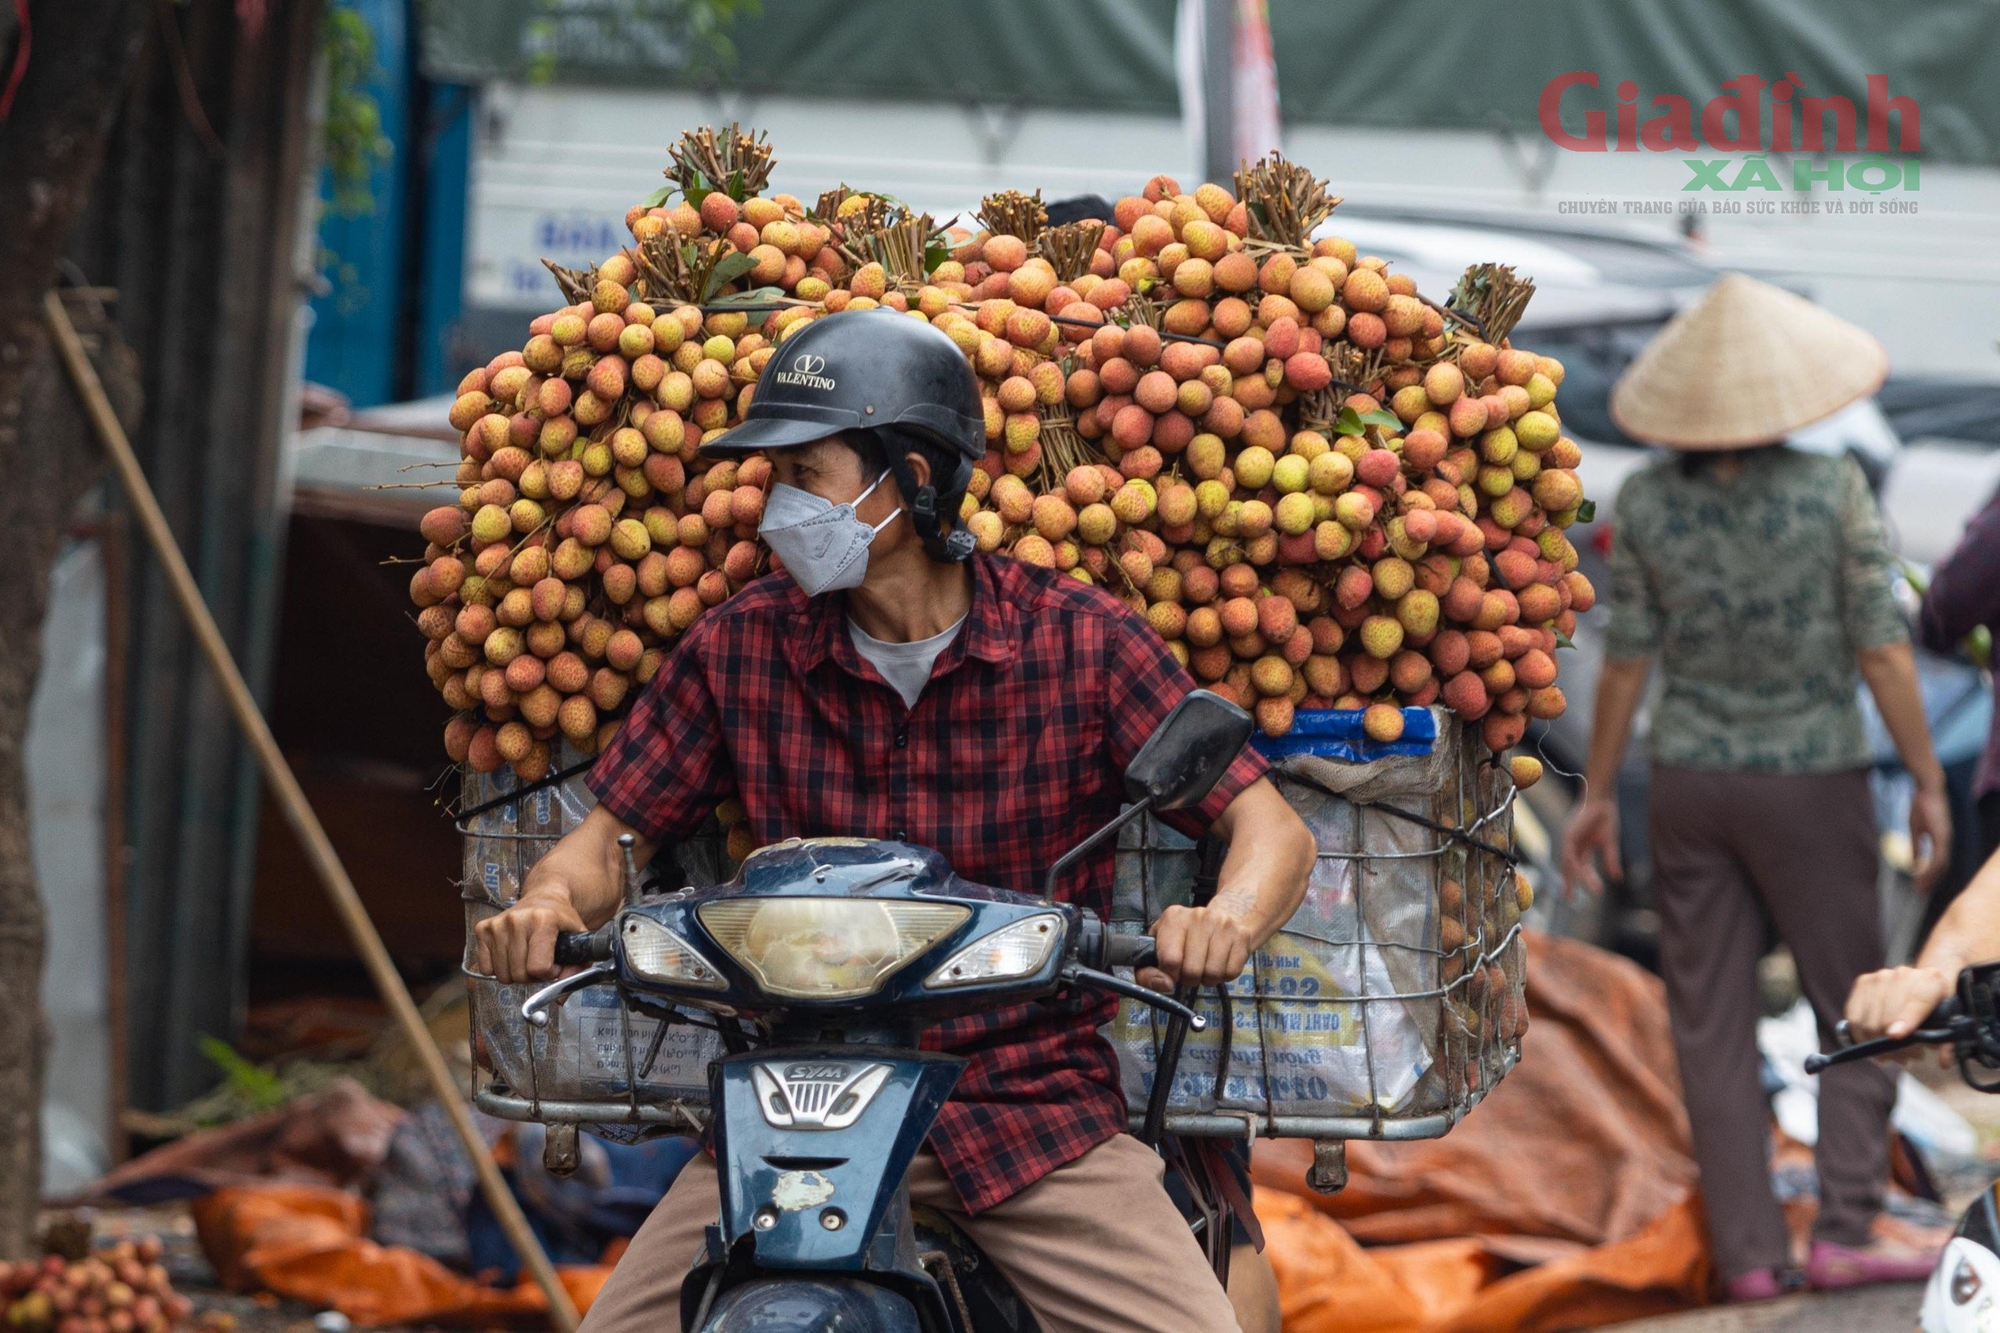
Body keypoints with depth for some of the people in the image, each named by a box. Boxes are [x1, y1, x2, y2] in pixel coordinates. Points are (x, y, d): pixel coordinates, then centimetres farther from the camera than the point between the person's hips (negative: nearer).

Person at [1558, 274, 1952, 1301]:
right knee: (1855, 1013, 10)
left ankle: (1749, 1253, 5)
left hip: (1692, 786, 2)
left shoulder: (1647, 502, -7)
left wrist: (1596, 795, 7)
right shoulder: (1831, 492, -13)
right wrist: (1928, 780, -3)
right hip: (1812, 785, -2)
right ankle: (1844, 1232, 1)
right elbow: (1883, 650, -12)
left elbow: (1625, 662, -3)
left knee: (1713, 1026, 7)